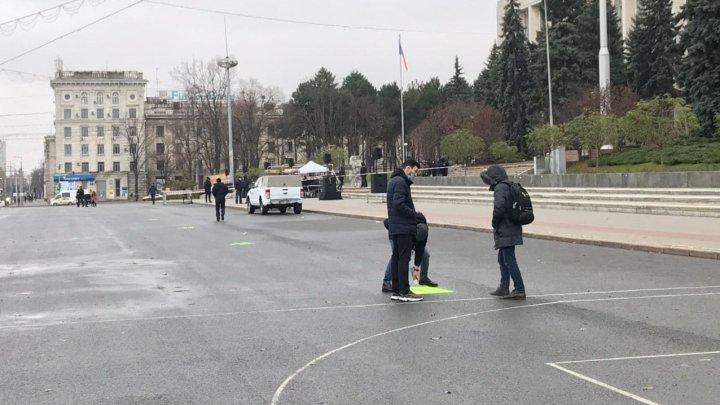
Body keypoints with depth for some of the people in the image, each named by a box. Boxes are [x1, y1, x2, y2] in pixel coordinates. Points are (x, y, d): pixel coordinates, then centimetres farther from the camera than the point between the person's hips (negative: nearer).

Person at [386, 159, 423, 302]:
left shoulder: (395, 181, 19)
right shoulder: (400, 182, -13)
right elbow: (399, 204, -22)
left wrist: (413, 215, 12)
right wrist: (414, 214, -13)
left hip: (395, 226, 10)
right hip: (403, 227, -10)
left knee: (396, 258, 11)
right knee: (404, 258, -7)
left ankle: (396, 291, 15)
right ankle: (404, 292, -6)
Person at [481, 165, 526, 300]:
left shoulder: (500, 188, -14)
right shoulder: (509, 187, 15)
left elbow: (499, 207, -27)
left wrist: (495, 225, -12)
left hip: (505, 232, -10)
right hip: (511, 229, 10)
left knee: (509, 261, -6)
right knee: (502, 258, 19)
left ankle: (519, 290, -5)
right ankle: (504, 288, 25)